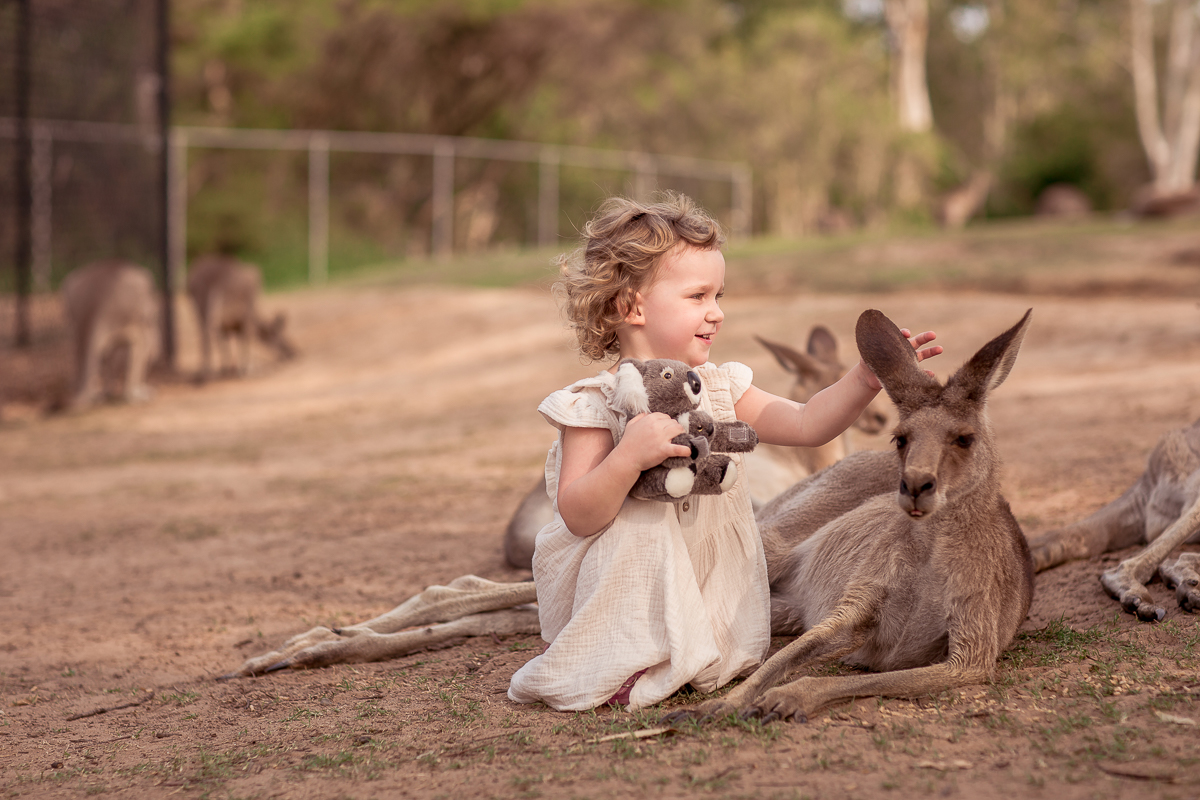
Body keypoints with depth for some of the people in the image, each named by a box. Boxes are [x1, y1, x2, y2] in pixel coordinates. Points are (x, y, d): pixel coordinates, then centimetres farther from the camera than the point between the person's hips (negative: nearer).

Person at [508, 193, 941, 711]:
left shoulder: (721, 388, 4)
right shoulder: (596, 403, -16)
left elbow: (806, 424, -1)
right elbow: (577, 517, -22)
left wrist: (866, 378, -16)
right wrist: (629, 458, -38)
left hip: (715, 576, 6)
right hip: (627, 580, -6)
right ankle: (623, 666, -12)